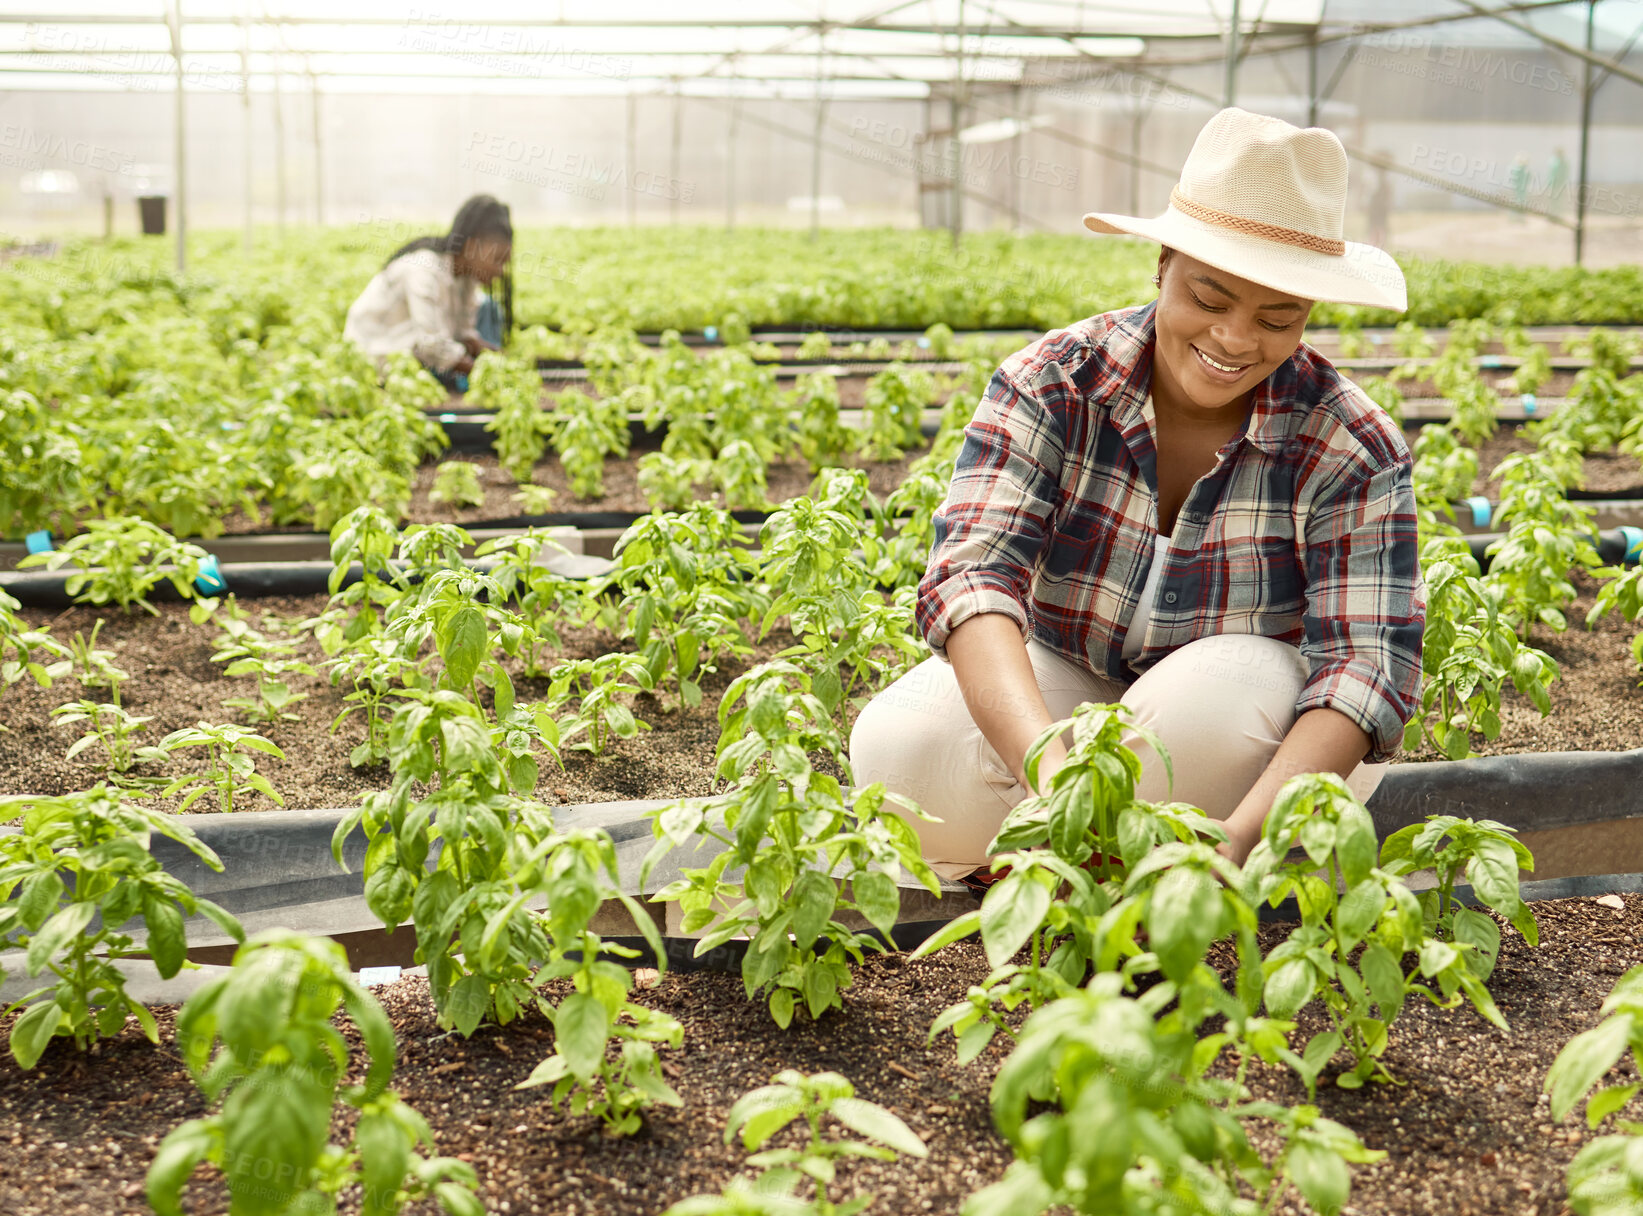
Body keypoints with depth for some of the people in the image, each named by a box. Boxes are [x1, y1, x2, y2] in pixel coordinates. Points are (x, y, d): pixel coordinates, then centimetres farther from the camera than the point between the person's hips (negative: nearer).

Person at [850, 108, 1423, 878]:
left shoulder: (1350, 448, -17)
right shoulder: (1053, 383, -17)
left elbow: (1369, 658, -25)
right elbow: (973, 573, -30)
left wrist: (1240, 834, -45)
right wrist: (1048, 764, -51)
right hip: (1065, 687, 0)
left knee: (1216, 696, -36)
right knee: (899, 750, -30)